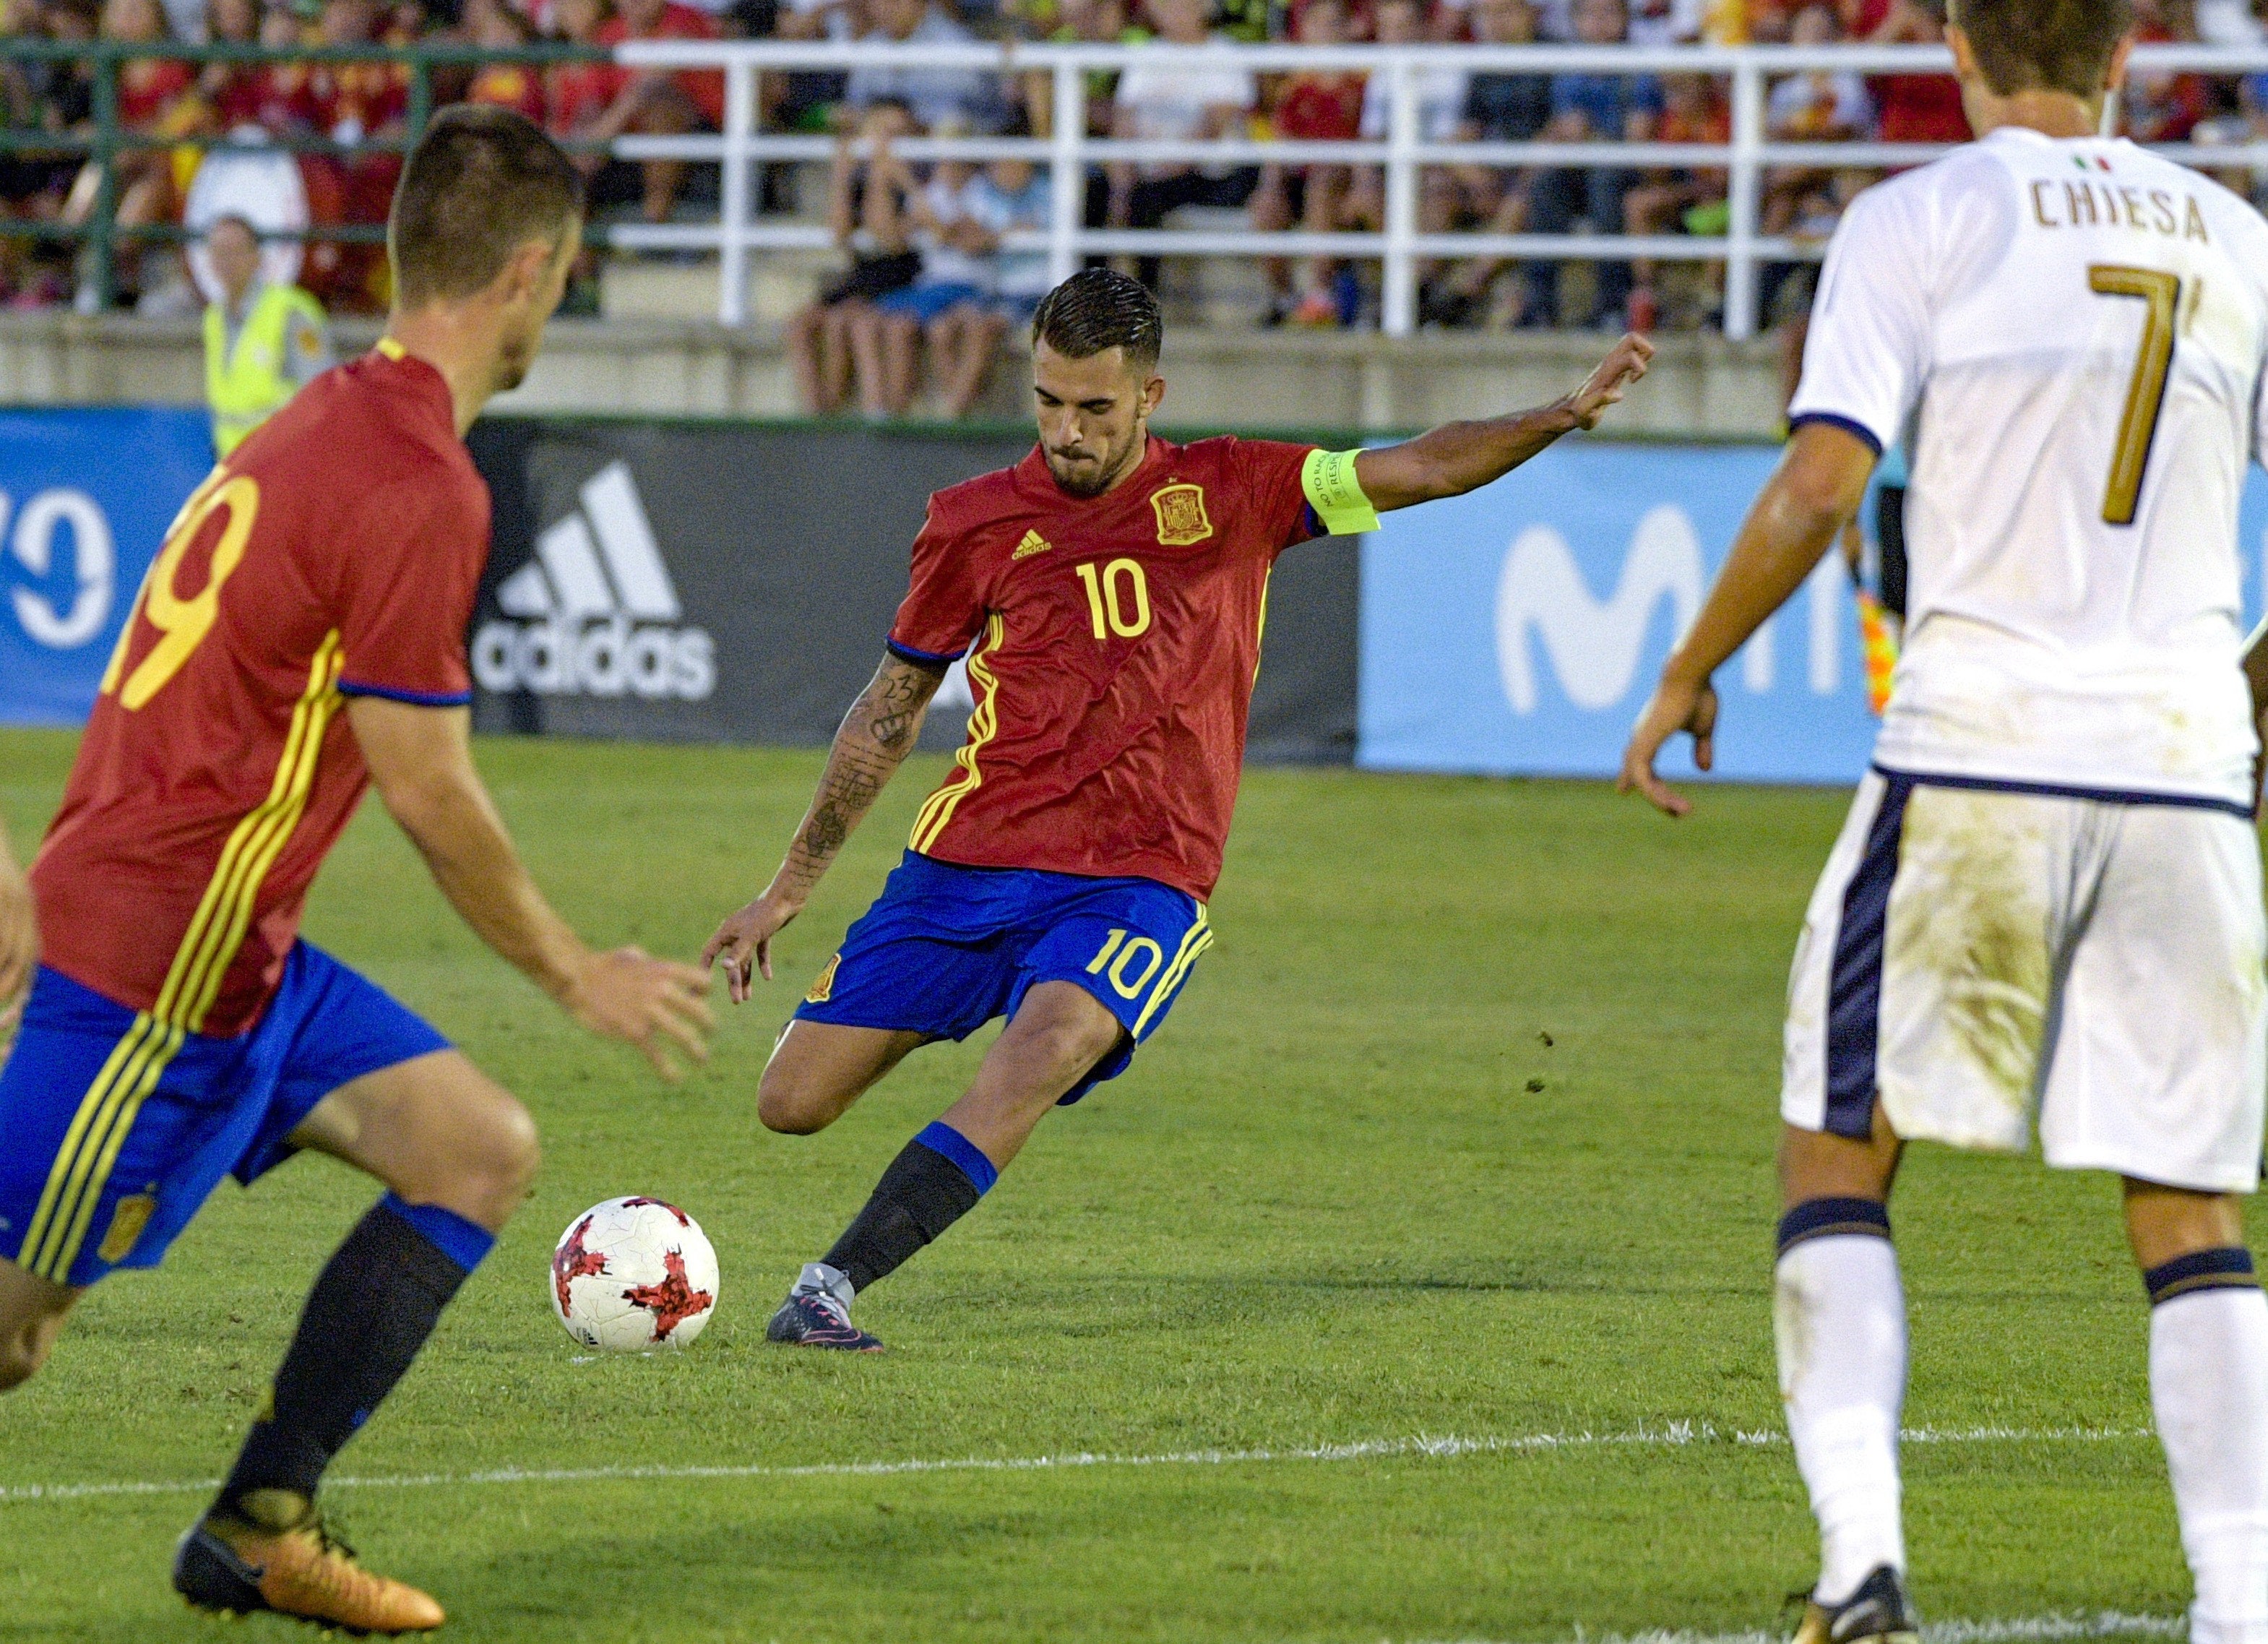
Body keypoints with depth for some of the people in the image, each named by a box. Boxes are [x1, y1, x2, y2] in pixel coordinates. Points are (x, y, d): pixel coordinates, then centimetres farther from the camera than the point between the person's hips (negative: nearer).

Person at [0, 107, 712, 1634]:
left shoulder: (333, 420, 12)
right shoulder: (420, 488, -19)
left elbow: (188, 681, 19)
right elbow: (428, 790, -16)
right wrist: (578, 974, -3)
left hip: (235, 945, 10)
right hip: (163, 958, -10)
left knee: (481, 1150, 7)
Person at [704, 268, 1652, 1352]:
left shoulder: (1227, 493, 5)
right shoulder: (976, 522, 6)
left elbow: (1424, 470, 2)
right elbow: (892, 708, 16)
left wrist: (1562, 416, -16)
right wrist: (790, 887, 19)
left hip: (1135, 884, -2)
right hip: (968, 858, 2)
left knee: (1043, 1055, -32)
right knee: (792, 1104, -3)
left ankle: (829, 1287, -33)